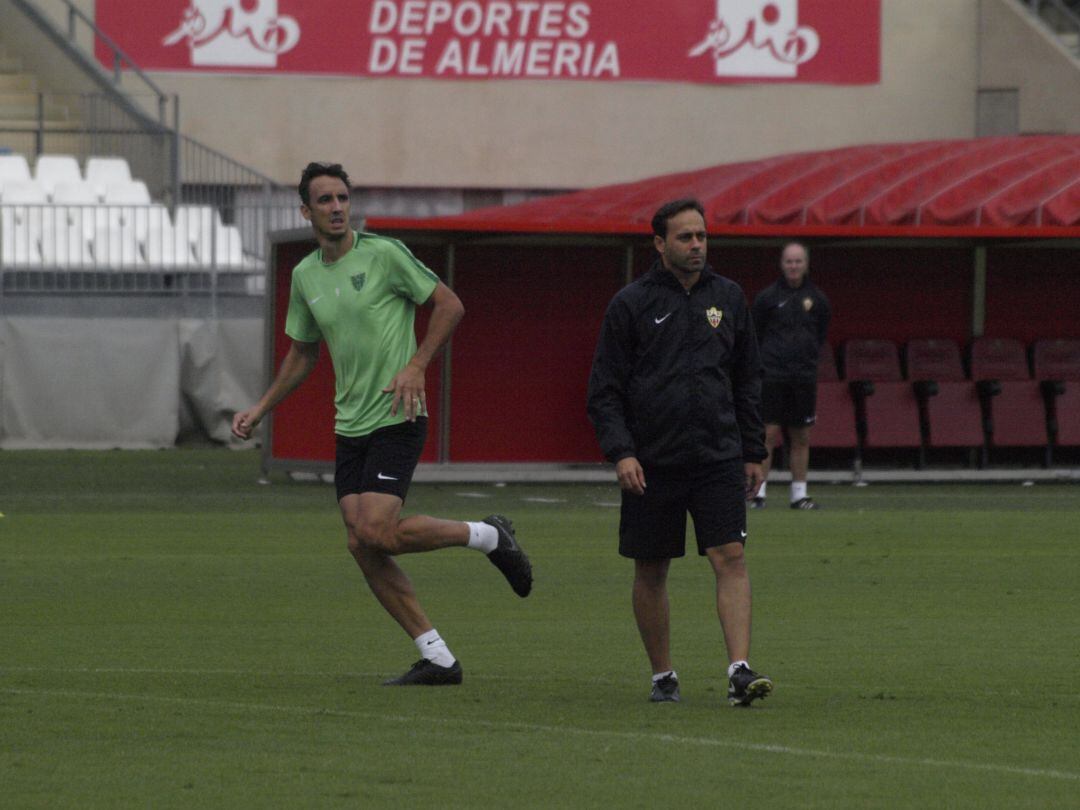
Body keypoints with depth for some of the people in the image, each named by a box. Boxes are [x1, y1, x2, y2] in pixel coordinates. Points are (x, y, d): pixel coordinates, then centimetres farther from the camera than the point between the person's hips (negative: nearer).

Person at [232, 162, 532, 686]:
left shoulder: (383, 254, -8)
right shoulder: (305, 276, 10)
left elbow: (449, 305, -5)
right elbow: (302, 354, 23)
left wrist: (416, 366, -16)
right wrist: (259, 411, 16)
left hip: (396, 421, -7)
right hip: (349, 426, 7)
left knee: (379, 533, -20)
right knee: (361, 545, -1)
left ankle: (489, 536, 4)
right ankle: (438, 659, 6)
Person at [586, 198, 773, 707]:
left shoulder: (728, 298, 10)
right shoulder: (631, 304, 0)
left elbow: (747, 381, 17)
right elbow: (605, 388, -1)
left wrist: (753, 452, 13)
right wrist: (620, 452, -13)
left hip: (718, 456, 2)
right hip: (651, 463, -1)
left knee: (731, 558, -12)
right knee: (651, 570, 5)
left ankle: (739, 671, -18)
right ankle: (662, 676, 18)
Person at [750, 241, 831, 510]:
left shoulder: (817, 299, 8)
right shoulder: (767, 297, 0)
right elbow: (755, 336, 5)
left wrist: (809, 362, 9)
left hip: (804, 377, 3)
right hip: (772, 375, -3)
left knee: (801, 437, 5)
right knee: (768, 433, -8)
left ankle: (799, 494, 11)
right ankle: (759, 492, -5)